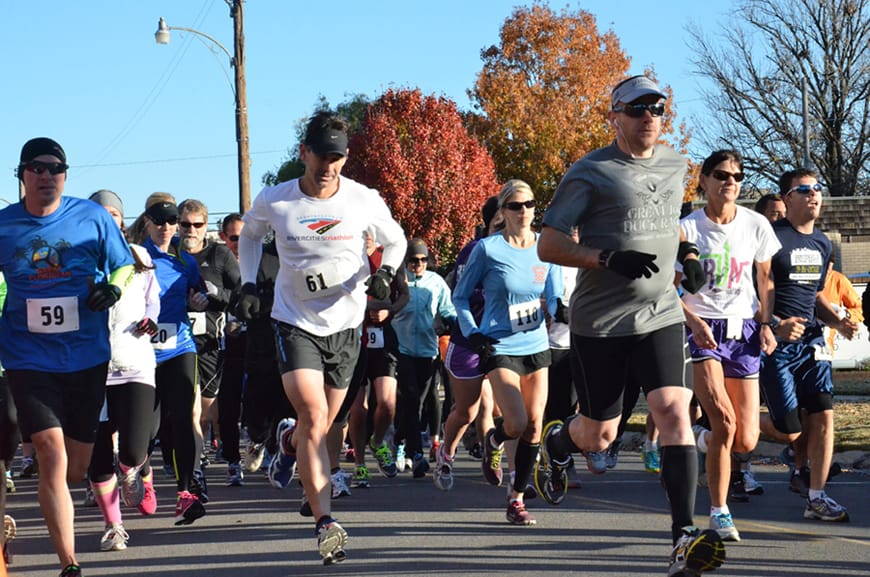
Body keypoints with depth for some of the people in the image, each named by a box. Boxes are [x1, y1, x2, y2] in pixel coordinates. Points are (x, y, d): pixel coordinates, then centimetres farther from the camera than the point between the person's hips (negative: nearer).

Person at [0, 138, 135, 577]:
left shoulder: (93, 218, 1)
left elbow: (125, 265, 12)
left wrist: (114, 287, -10)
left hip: (87, 356, 2)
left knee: (76, 469, 9)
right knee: (52, 456, -16)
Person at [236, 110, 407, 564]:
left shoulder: (364, 200, -8)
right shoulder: (273, 201, -8)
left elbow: (396, 241, 11)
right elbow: (250, 235, 15)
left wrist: (386, 271, -9)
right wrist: (248, 283, 3)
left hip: (345, 324, 2)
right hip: (295, 320, -2)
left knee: (321, 426, 12)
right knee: (314, 417, -20)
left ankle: (289, 439, 50)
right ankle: (325, 524, -19)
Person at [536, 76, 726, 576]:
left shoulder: (675, 165, 10)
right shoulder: (591, 173, -7)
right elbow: (548, 245, -10)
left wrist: (688, 254, 10)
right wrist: (609, 259, -24)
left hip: (661, 316, 3)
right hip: (600, 322, -3)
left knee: (674, 411, -17)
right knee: (597, 436, 7)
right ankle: (555, 443, 45)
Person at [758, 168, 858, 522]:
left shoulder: (822, 243, 14)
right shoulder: (773, 238, -10)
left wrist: (838, 322, 8)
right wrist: (775, 325, -27)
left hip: (811, 340, 6)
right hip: (777, 343, -6)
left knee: (823, 416, -7)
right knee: (789, 429, -7)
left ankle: (816, 499, 1)